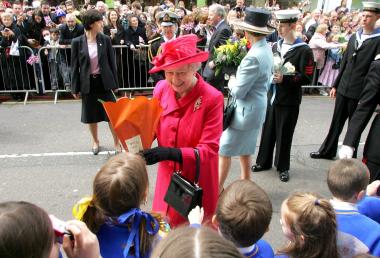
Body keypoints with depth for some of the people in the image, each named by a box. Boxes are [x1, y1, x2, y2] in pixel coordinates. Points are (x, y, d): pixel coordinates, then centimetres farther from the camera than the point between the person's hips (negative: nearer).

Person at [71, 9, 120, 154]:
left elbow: (112, 62, 2)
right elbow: (75, 66, -1)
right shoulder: (77, 42, -5)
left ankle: (116, 142, 20)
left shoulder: (105, 39, -1)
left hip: (104, 81, 0)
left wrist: (115, 83, 0)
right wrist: (75, 88, -2)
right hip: (88, 83, 0)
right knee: (91, 114, 12)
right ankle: (95, 141, 33)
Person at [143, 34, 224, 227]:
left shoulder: (212, 98, -20)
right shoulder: (161, 88, -7)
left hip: (197, 183, -3)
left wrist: (171, 153, -33)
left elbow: (209, 150, -20)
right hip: (167, 177, 4)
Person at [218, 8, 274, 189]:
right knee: (244, 149, 22)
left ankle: (218, 190, 17)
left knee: (223, 149, 4)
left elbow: (238, 92, -22)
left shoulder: (253, 57, -25)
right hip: (257, 108, 10)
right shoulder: (267, 50, 5)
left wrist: (231, 82, -2)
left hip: (246, 111, -10)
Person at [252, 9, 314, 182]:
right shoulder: (275, 46, 8)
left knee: (284, 135, 6)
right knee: (268, 131, 13)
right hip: (272, 97, 5)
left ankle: (283, 167, 24)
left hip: (289, 101, -5)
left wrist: (284, 79, -23)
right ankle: (264, 162, 30)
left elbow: (307, 78, -14)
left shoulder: (304, 50, -10)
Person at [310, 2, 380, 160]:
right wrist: (335, 85, 12)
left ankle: (351, 156, 23)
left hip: (360, 92, -5)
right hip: (343, 89, 5)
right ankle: (327, 151, 26)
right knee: (336, 122, 13)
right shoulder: (354, 37, 10)